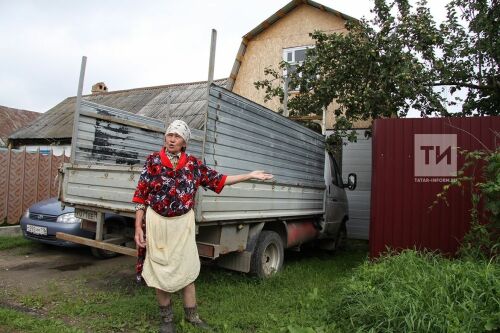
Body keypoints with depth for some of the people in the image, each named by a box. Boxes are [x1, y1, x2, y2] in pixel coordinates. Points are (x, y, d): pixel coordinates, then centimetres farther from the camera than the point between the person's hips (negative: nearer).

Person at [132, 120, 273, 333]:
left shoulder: (193, 164, 0)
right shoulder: (153, 160, -5)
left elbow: (219, 180, 7)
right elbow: (141, 195, -4)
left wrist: (250, 176, 5)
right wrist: (138, 227, -8)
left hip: (183, 223, 1)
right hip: (157, 222, -1)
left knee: (187, 269, 9)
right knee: (160, 269, 9)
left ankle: (191, 315, 27)